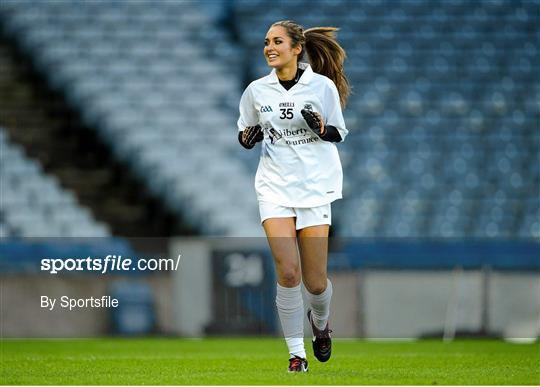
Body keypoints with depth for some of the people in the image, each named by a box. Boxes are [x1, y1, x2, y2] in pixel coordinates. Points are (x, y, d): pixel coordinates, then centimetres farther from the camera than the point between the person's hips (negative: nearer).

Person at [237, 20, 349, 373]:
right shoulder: (256, 91, 4)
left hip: (315, 185, -1)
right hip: (275, 186, 1)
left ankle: (320, 321, 35)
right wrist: (249, 137, -8)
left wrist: (321, 128, -16)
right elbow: (245, 136, 15)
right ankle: (296, 352, -2)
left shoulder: (323, 86, -3)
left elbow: (339, 133, 5)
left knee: (315, 281, -1)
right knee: (288, 273, -14)